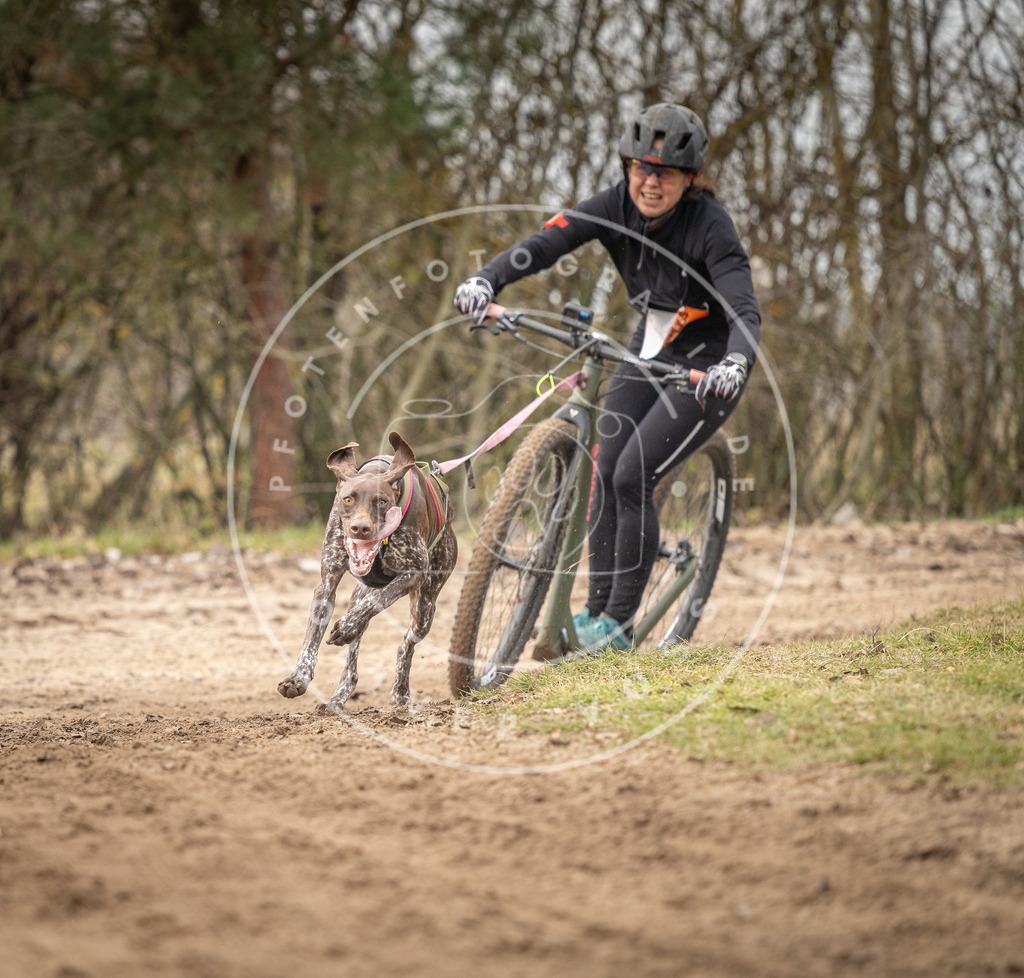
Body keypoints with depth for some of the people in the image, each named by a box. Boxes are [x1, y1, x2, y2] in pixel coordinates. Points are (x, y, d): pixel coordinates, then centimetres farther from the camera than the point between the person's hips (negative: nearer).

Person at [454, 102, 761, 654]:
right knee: (605, 472, -7)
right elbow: (546, 243, -25)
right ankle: (596, 611, 4)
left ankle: (619, 625, -6)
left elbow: (745, 312, -36)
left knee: (632, 476, -16)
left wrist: (734, 364, -57)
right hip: (649, 353, 6)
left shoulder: (709, 226, -26)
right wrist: (487, 280, -43)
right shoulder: (619, 205, -13)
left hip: (707, 368, -6)